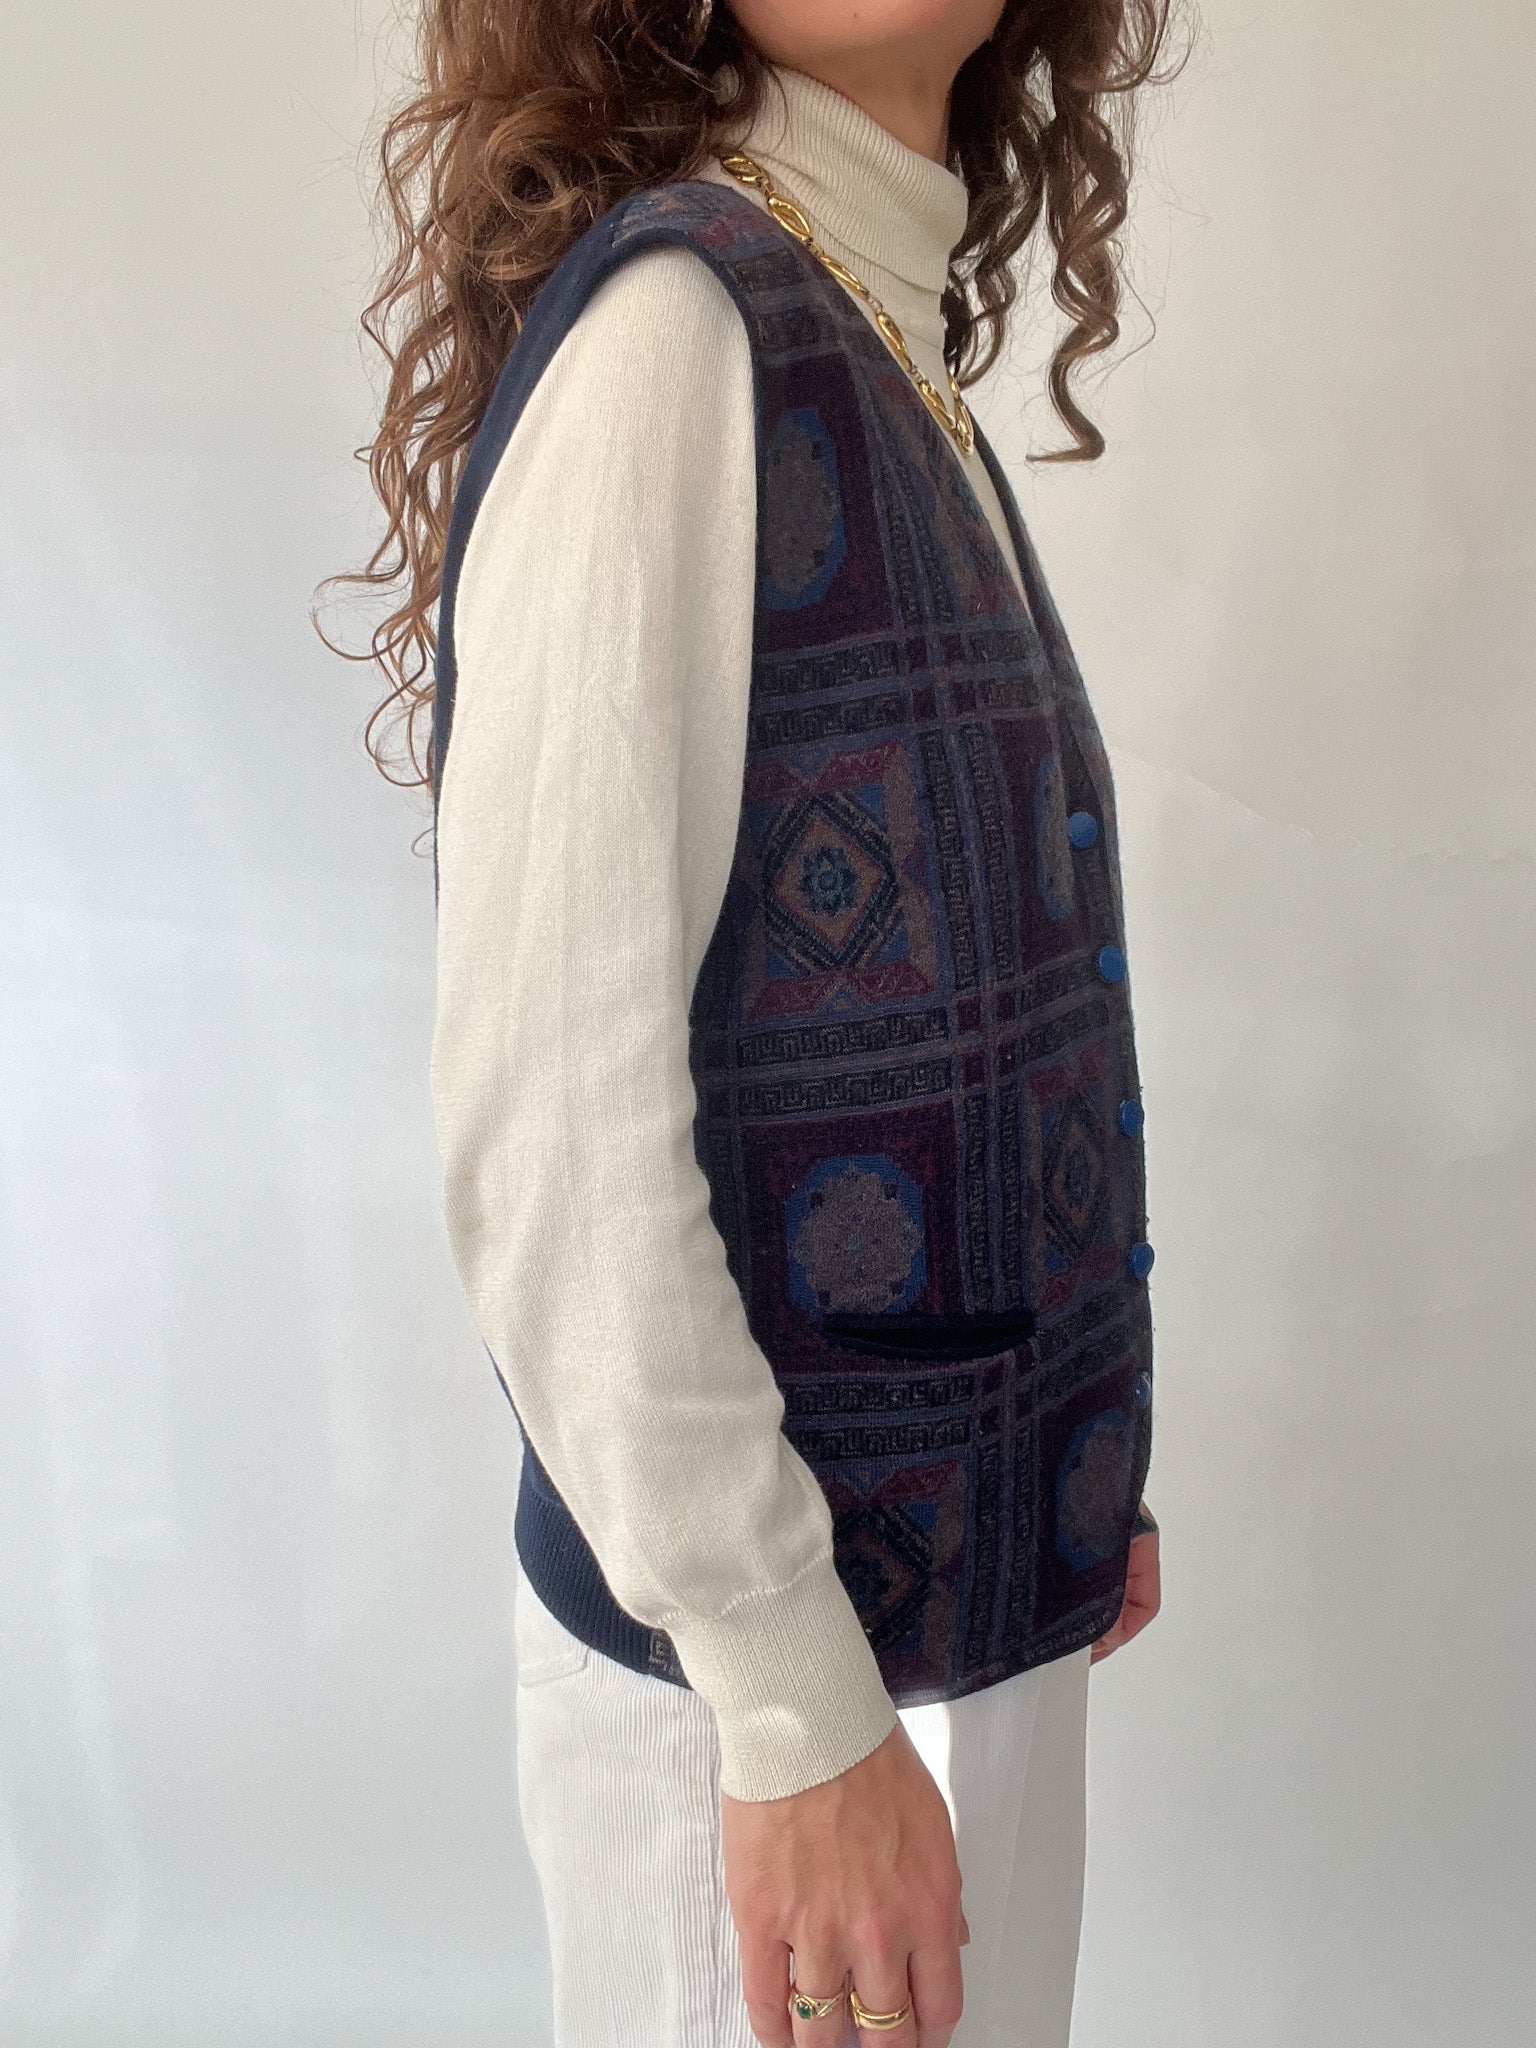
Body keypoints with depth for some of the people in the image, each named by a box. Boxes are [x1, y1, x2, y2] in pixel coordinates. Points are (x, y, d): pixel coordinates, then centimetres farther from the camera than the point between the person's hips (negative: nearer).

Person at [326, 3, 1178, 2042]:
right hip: (759, 1648, -8)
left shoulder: (909, 374, 8)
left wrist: (1079, 1464, 12)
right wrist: (795, 1708, -18)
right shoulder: (667, 320, -17)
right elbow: (546, 1108, -22)